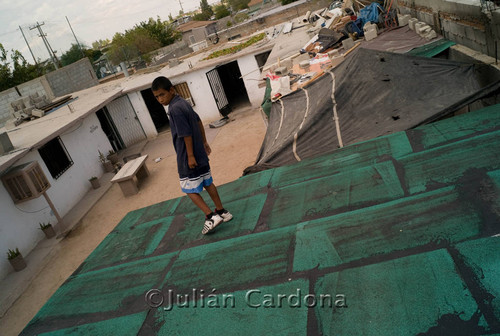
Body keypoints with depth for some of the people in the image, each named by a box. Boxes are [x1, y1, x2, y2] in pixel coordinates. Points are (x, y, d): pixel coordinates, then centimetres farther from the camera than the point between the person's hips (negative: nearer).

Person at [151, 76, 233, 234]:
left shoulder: (174, 109, -22)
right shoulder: (183, 102, 7)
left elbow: (186, 134, -24)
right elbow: (198, 122, 16)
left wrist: (190, 156, -19)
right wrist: (204, 142, 23)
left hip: (189, 158, -9)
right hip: (200, 154, 9)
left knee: (190, 189, 4)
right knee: (207, 183, 18)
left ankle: (211, 216, 1)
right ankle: (222, 212, 26)